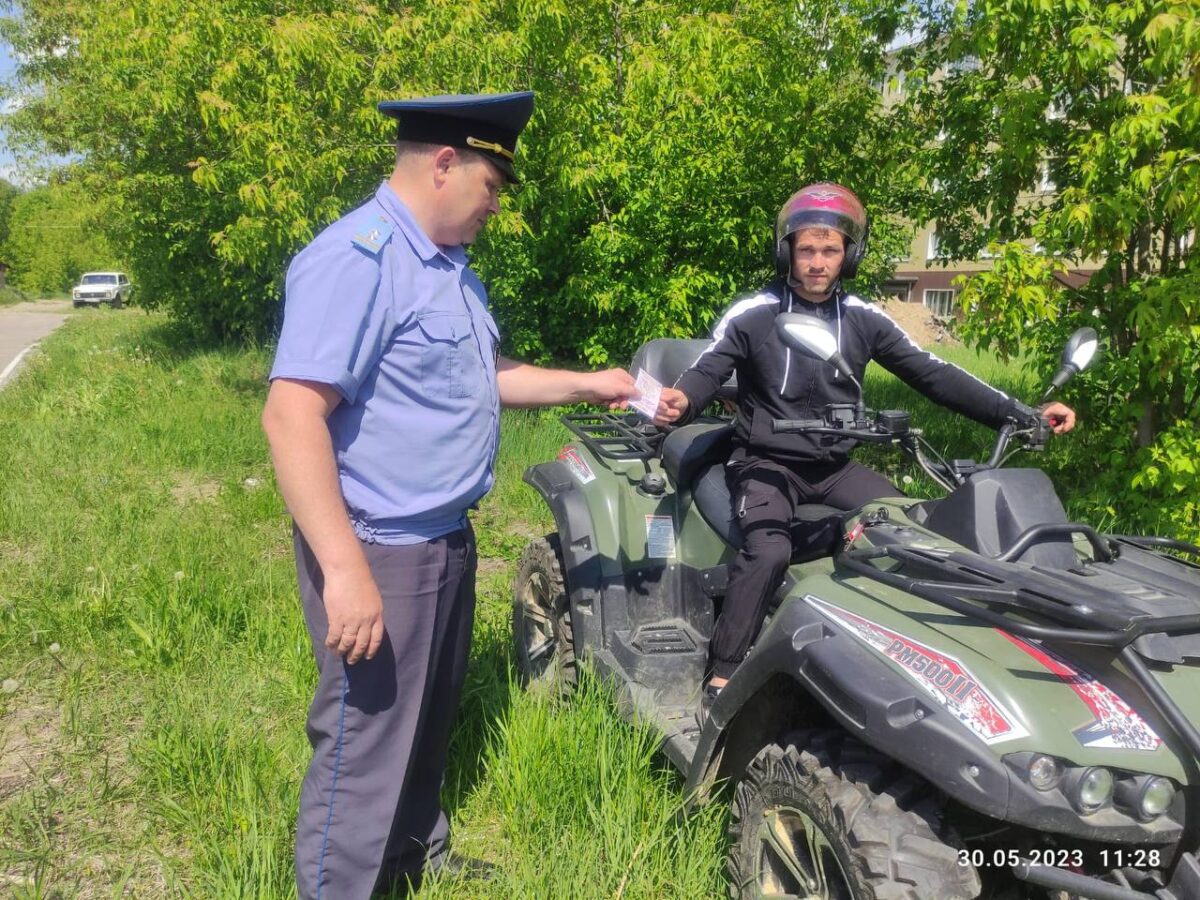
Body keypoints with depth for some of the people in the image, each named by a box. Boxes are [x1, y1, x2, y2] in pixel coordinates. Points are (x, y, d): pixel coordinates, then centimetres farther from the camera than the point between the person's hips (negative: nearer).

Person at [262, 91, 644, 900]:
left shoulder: (451, 267, 11)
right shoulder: (356, 258, -21)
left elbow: (484, 374, 24)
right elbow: (291, 414, -28)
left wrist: (584, 385, 16)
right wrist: (345, 569, -31)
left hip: (447, 537, 10)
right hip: (379, 550, -10)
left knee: (430, 715, 25)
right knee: (366, 743, 3)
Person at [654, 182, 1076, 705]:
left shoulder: (865, 320, 5)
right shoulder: (752, 315, -5)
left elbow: (931, 373, 4)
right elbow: (705, 372, -11)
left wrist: (1020, 415, -3)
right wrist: (678, 402, -37)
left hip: (836, 468, 5)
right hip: (767, 464, -4)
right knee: (769, 551, -30)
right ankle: (721, 678, -22)